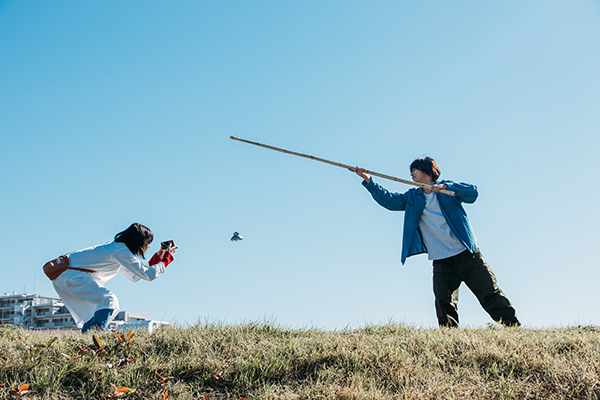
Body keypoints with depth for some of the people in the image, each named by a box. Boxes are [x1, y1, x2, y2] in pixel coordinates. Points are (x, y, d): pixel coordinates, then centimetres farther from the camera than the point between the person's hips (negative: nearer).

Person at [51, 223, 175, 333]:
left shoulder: (116, 246, 18)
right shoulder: (121, 251, -14)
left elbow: (134, 276, 25)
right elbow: (148, 274, -15)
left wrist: (158, 256, 24)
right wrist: (166, 258, -1)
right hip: (71, 276, -11)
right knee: (109, 300, -21)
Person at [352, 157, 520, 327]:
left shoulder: (448, 187, 2)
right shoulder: (412, 197, 13)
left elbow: (473, 192, -12)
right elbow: (388, 200, 6)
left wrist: (446, 187, -25)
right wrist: (368, 180, -2)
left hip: (467, 254, -2)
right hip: (441, 261, 3)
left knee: (490, 294, 0)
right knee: (443, 303, -11)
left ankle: (513, 326, 8)